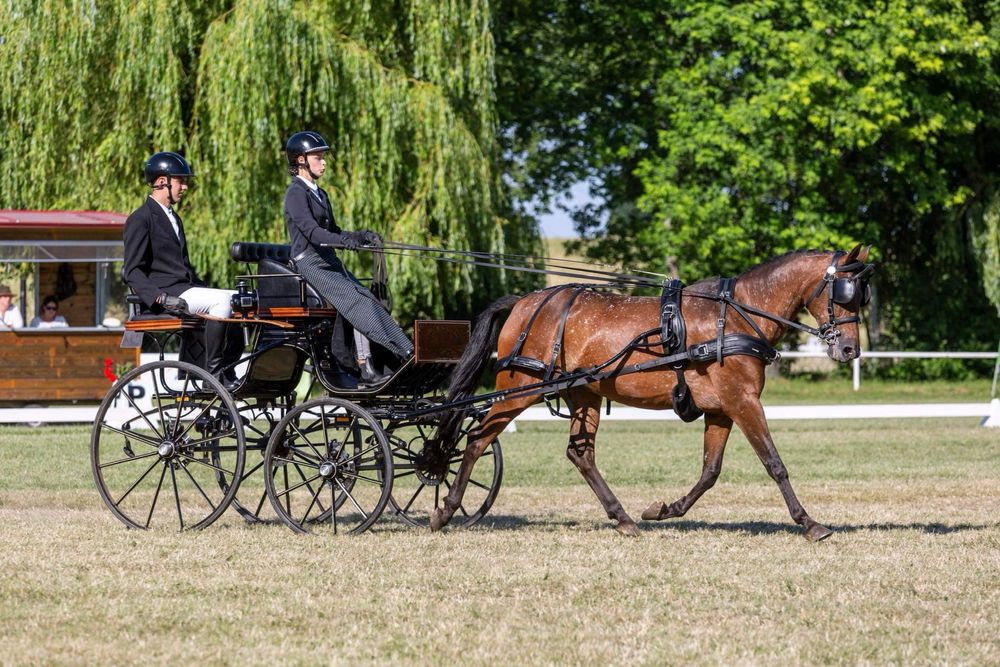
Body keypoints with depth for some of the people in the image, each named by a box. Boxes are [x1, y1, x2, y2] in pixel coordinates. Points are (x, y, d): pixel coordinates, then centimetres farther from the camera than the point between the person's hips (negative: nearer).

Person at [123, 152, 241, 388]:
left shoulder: (173, 218, 25)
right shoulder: (140, 219, -4)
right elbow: (132, 271, -11)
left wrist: (206, 290, 12)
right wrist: (160, 297, -25)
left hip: (186, 287, 9)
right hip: (165, 292, -9)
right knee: (223, 300, -29)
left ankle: (227, 373, -8)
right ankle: (212, 373, -25)